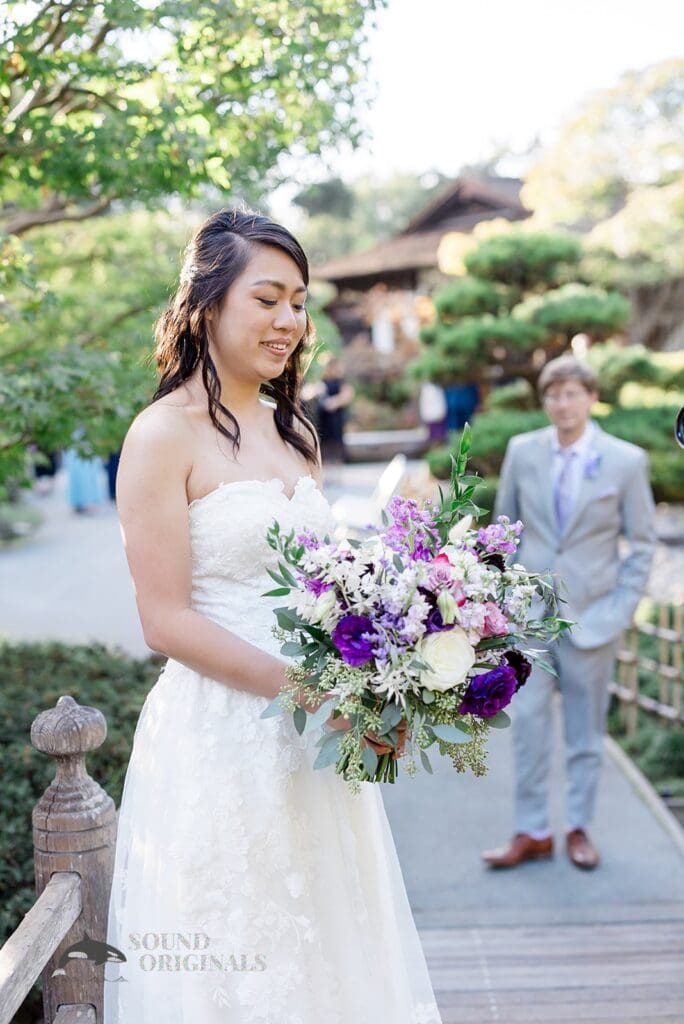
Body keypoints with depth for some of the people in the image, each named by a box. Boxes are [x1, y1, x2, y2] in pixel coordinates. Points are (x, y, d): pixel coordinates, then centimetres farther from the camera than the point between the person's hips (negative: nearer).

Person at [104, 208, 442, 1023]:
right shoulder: (164, 435, -10)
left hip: (315, 744, 7)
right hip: (220, 737, -7)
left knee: (327, 951, 17)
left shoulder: (294, 433, 12)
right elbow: (167, 621, -14)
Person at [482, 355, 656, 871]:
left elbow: (642, 540, 2)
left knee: (586, 729, 10)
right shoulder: (522, 452, 2)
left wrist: (623, 606, -4)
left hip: (592, 613, -1)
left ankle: (579, 828, 25)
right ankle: (532, 832, 13)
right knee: (529, 722, 0)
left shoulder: (626, 460, -5)